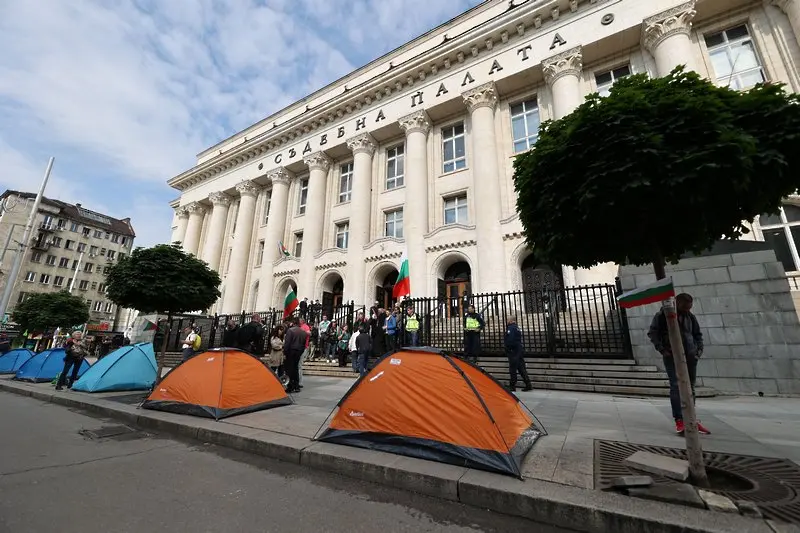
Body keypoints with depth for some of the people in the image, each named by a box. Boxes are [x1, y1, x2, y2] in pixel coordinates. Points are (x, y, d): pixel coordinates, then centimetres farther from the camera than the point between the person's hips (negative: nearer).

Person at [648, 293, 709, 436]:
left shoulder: (690, 317, 9)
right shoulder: (662, 315, -6)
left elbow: (698, 334, 20)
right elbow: (652, 332, -6)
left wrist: (699, 349, 7)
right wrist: (662, 349, -12)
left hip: (690, 357, 6)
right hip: (672, 356, -5)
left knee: (690, 388, 13)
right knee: (676, 386, -11)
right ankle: (679, 421, -9)